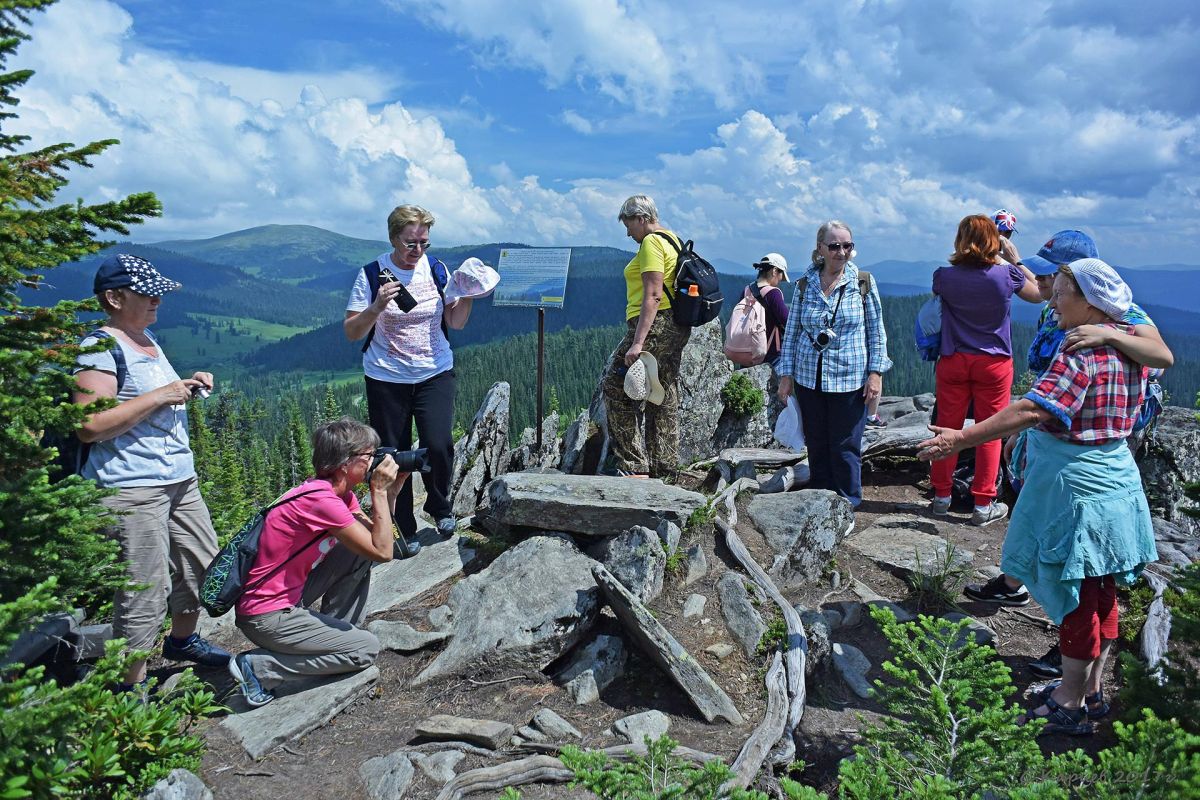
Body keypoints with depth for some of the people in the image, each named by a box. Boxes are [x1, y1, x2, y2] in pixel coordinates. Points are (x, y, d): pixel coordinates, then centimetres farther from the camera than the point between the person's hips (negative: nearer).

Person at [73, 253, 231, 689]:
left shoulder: (147, 339, 15)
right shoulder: (101, 349, -14)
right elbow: (90, 426, -22)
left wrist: (186, 386, 10)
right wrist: (160, 395, -22)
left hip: (180, 478, 10)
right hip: (132, 489, -9)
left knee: (202, 564, 18)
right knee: (146, 590, -5)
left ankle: (182, 639, 41)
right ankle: (132, 686, 10)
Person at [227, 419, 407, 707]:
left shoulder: (339, 492, 3)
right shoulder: (320, 500, -26)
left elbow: (376, 536, 8)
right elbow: (383, 551, -23)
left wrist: (392, 489, -2)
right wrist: (379, 491, -18)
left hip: (291, 592, 9)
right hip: (267, 616, -9)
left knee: (361, 552, 7)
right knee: (367, 648, -4)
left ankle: (334, 633, 16)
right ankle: (259, 667, -3)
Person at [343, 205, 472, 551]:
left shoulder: (435, 268, 3)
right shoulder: (372, 274, -6)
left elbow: (455, 322, 7)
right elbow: (351, 332, -7)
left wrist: (467, 296, -12)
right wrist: (377, 307, -24)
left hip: (435, 373, 2)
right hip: (387, 379, -1)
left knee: (438, 445, -13)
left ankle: (439, 507, 16)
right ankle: (405, 531, 20)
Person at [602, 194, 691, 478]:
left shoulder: (651, 242, -10)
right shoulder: (673, 239, 20)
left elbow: (653, 296, -21)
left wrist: (637, 343, -26)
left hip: (654, 326, -10)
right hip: (677, 328, 10)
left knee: (617, 389, -3)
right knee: (664, 399, 12)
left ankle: (633, 467, -5)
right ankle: (664, 470, 17)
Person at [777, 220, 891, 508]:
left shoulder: (864, 283, 0)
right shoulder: (804, 285, 4)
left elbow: (876, 330, 3)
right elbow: (791, 332, 8)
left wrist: (875, 373, -3)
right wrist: (786, 375, 5)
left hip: (850, 380, -2)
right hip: (809, 378, 2)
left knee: (846, 447, 2)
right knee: (816, 445, 10)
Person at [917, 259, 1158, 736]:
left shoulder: (1080, 354, -22)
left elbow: (1033, 410, -33)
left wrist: (961, 438, -35)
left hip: (1077, 488, -9)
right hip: (1115, 479, 9)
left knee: (1075, 595, 2)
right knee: (1100, 594, 17)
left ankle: (1071, 706, 14)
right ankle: (1092, 691, 31)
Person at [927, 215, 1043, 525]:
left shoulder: (944, 276, -9)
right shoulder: (1006, 275, -11)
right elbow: (1038, 293, 10)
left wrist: (962, 258, 17)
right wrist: (1015, 261, 16)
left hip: (953, 361, 1)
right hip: (994, 363, -1)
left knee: (947, 428, 11)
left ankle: (941, 496, 20)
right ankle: (983, 504, 10)